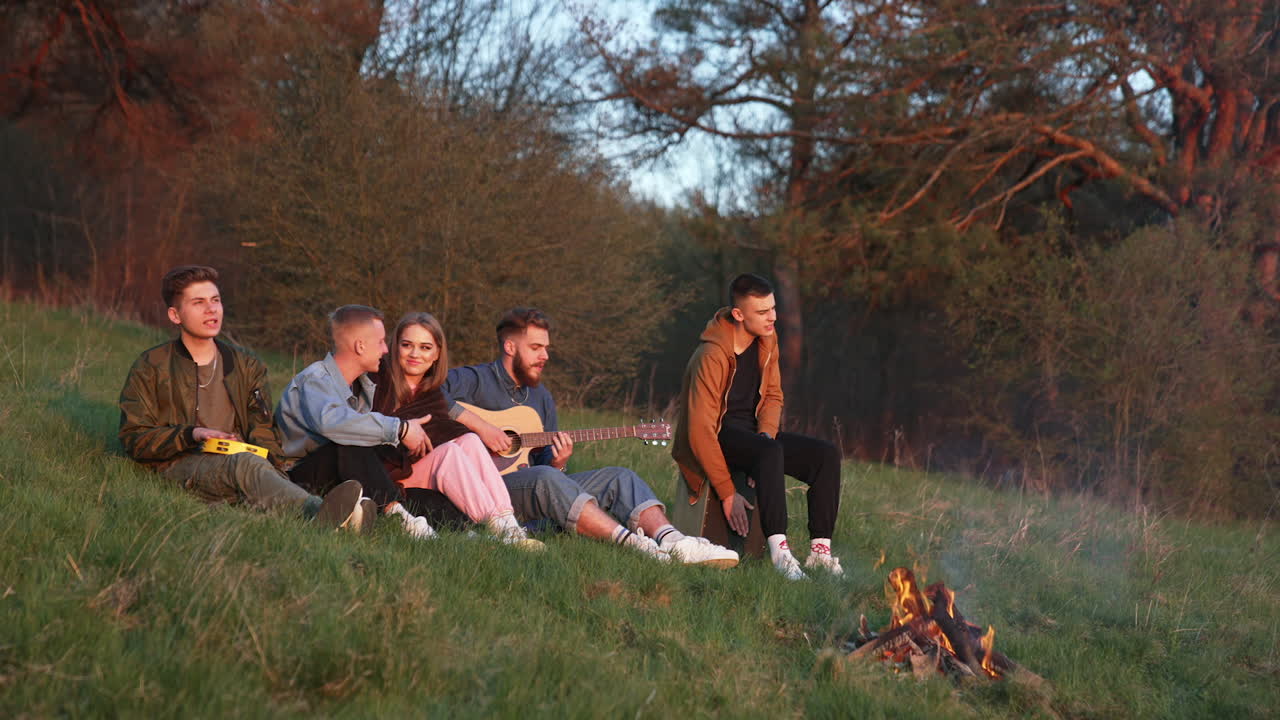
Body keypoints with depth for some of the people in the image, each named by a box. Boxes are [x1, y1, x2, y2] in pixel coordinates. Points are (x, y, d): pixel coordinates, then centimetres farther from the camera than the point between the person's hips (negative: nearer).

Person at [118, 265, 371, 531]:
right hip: (183, 466, -4)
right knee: (246, 464, -38)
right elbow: (133, 439, 5)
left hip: (240, 459, 4)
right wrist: (191, 435, -11)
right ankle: (321, 513, -66)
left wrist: (270, 463, -6)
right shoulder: (150, 367, 12)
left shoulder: (246, 365, 23)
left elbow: (263, 431, 17)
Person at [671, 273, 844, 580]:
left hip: (752, 431, 8)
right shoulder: (712, 355, -23)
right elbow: (700, 429, -25)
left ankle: (820, 550, -20)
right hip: (718, 436, -7)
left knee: (826, 454, -13)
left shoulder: (767, 340, 0)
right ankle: (779, 551, -44)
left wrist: (767, 433, -10)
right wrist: (727, 494, -26)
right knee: (770, 452, -38)